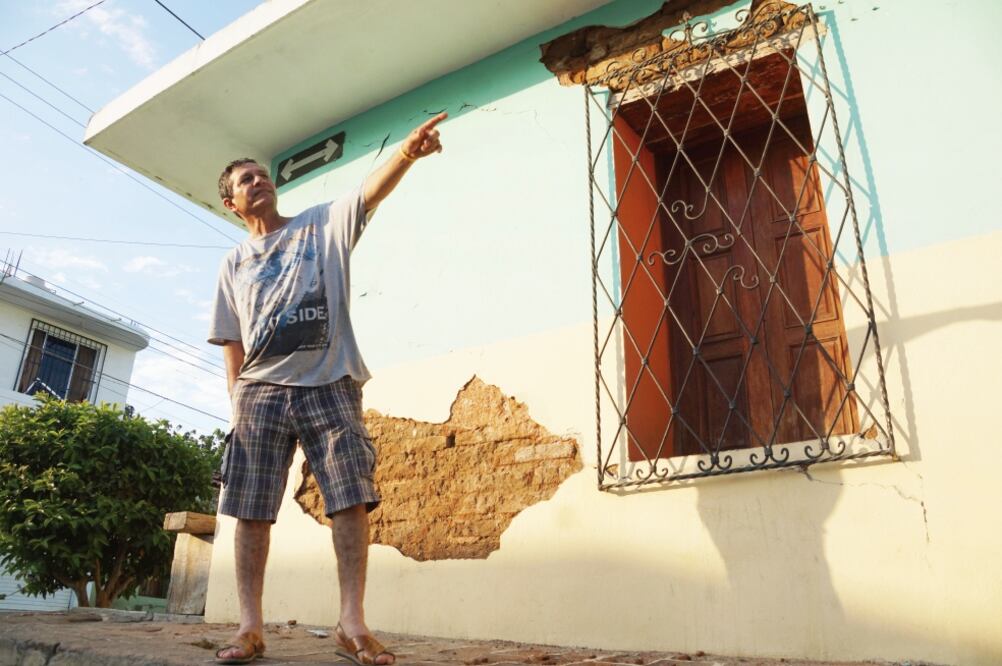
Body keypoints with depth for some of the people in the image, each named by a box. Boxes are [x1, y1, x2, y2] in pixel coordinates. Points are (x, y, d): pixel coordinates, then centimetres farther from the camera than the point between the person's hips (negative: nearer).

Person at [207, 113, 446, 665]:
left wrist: (407, 150, -27)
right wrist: (236, 400, 5)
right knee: (251, 509, 0)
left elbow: (372, 189, -8)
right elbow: (231, 342, 16)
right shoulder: (233, 263, 18)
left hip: (329, 384, -2)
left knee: (351, 499, -9)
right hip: (260, 390, 3)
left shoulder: (323, 225, 10)